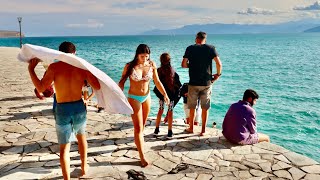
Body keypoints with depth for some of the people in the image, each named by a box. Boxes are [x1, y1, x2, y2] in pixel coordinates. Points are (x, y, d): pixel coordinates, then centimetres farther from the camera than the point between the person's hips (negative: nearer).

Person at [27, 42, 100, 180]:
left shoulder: (54, 67, -9)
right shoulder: (82, 67, -3)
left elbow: (40, 88, -14)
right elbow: (97, 86, -3)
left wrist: (31, 69, -2)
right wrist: (90, 72, 15)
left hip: (62, 110, -2)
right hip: (79, 108, 3)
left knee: (64, 147, 7)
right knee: (81, 136, 29)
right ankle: (84, 167, 41)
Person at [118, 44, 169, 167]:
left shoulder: (152, 65, -6)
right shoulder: (130, 66, -14)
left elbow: (157, 82, 1)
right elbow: (122, 82, -8)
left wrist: (165, 94, -5)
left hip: (146, 97, 4)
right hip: (134, 98, -3)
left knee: (142, 125, 17)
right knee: (138, 128, -5)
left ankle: (138, 141, 45)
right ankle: (142, 156, 0)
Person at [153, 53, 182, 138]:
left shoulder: (158, 71, -11)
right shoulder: (173, 72, -15)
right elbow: (178, 85, -10)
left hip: (161, 94, 2)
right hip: (171, 95, -2)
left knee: (160, 110, 18)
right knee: (170, 112, 8)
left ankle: (157, 129, 24)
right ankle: (170, 132, 11)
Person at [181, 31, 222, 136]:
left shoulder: (190, 48, -1)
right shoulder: (210, 48, -1)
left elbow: (183, 64, -4)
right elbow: (219, 64, -11)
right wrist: (218, 74, 5)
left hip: (193, 82, 0)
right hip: (207, 82, 0)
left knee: (192, 107, 14)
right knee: (205, 108, 9)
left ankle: (191, 128, 25)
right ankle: (203, 130, 14)